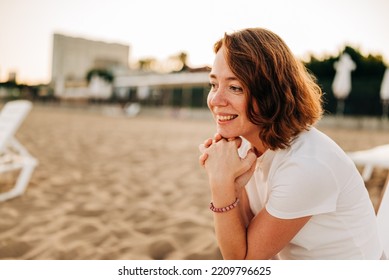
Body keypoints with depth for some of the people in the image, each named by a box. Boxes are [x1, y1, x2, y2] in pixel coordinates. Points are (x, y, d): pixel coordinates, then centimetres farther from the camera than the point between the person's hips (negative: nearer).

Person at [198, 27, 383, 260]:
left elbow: (242, 258, -19)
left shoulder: (307, 164, -27)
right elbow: (245, 241, -7)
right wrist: (231, 184, -21)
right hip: (286, 258, 5)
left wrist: (222, 184, -29)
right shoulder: (244, 143, -8)